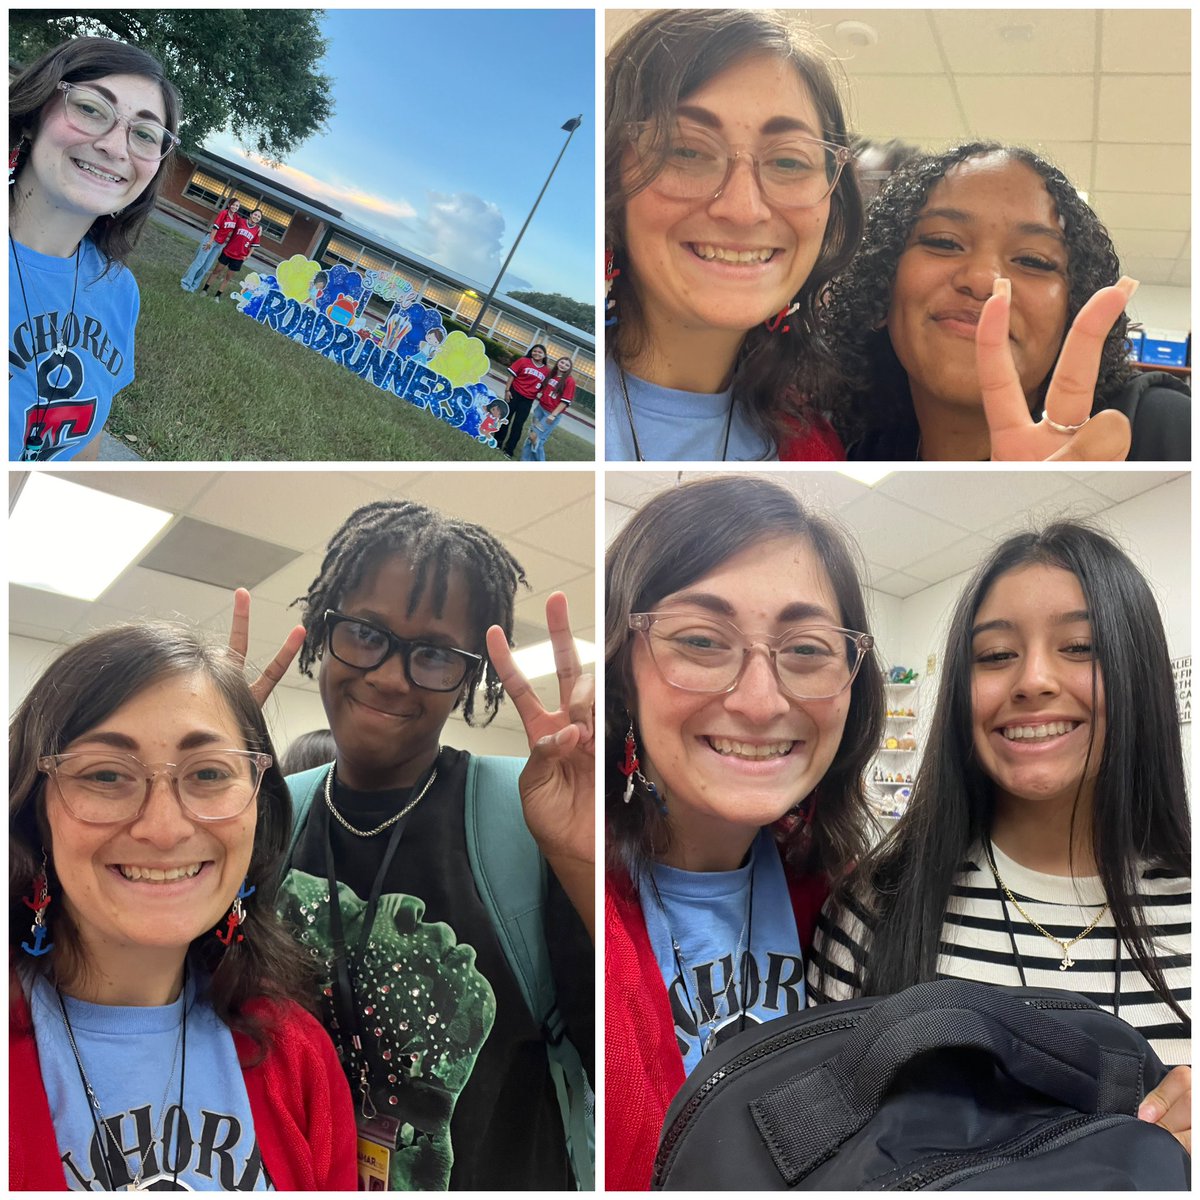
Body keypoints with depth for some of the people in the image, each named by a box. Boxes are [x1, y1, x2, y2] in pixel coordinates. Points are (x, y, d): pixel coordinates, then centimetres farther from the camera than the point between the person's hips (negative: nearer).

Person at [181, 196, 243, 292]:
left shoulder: (237, 218, 0)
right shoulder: (223, 213, -16)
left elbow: (232, 230, 14)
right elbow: (215, 227, -17)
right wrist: (210, 241, -19)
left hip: (220, 244, 6)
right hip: (212, 239, -6)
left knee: (207, 266, 9)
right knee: (199, 262, -2)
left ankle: (194, 285, 18)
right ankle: (186, 282, 7)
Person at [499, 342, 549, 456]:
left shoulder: (546, 371, -1)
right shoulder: (523, 361, -6)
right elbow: (512, 375, -5)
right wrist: (507, 390, -10)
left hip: (528, 401, 2)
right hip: (514, 394, -2)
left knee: (518, 425, 6)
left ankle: (509, 450, 15)